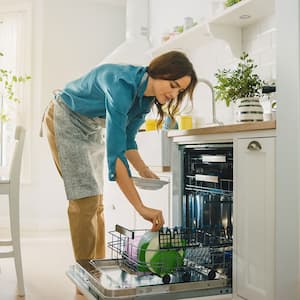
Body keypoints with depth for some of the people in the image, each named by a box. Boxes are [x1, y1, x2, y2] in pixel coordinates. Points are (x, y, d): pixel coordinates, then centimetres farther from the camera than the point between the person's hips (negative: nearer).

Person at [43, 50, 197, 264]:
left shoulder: (148, 96, -10)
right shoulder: (123, 85, -36)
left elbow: (127, 138, 3)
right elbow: (115, 151, -43)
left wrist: (143, 169, -14)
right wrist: (141, 207, -45)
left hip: (93, 128, 8)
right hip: (66, 119, -8)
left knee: (97, 201, 5)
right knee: (85, 200, -13)